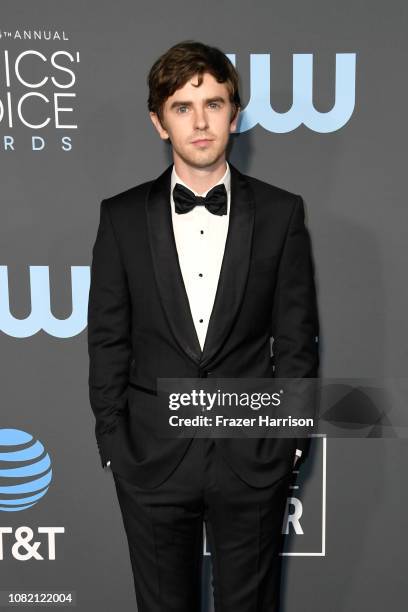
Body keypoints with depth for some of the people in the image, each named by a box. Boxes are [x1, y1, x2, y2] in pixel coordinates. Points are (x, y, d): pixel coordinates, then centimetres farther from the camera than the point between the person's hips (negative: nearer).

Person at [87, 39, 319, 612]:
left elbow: (296, 337, 0)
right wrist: (113, 440, 0)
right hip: (153, 455, 1)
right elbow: (108, 339, 1)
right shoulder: (122, 216, -1)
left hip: (254, 457, 0)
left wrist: (292, 435, -1)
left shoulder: (281, 213, -2)